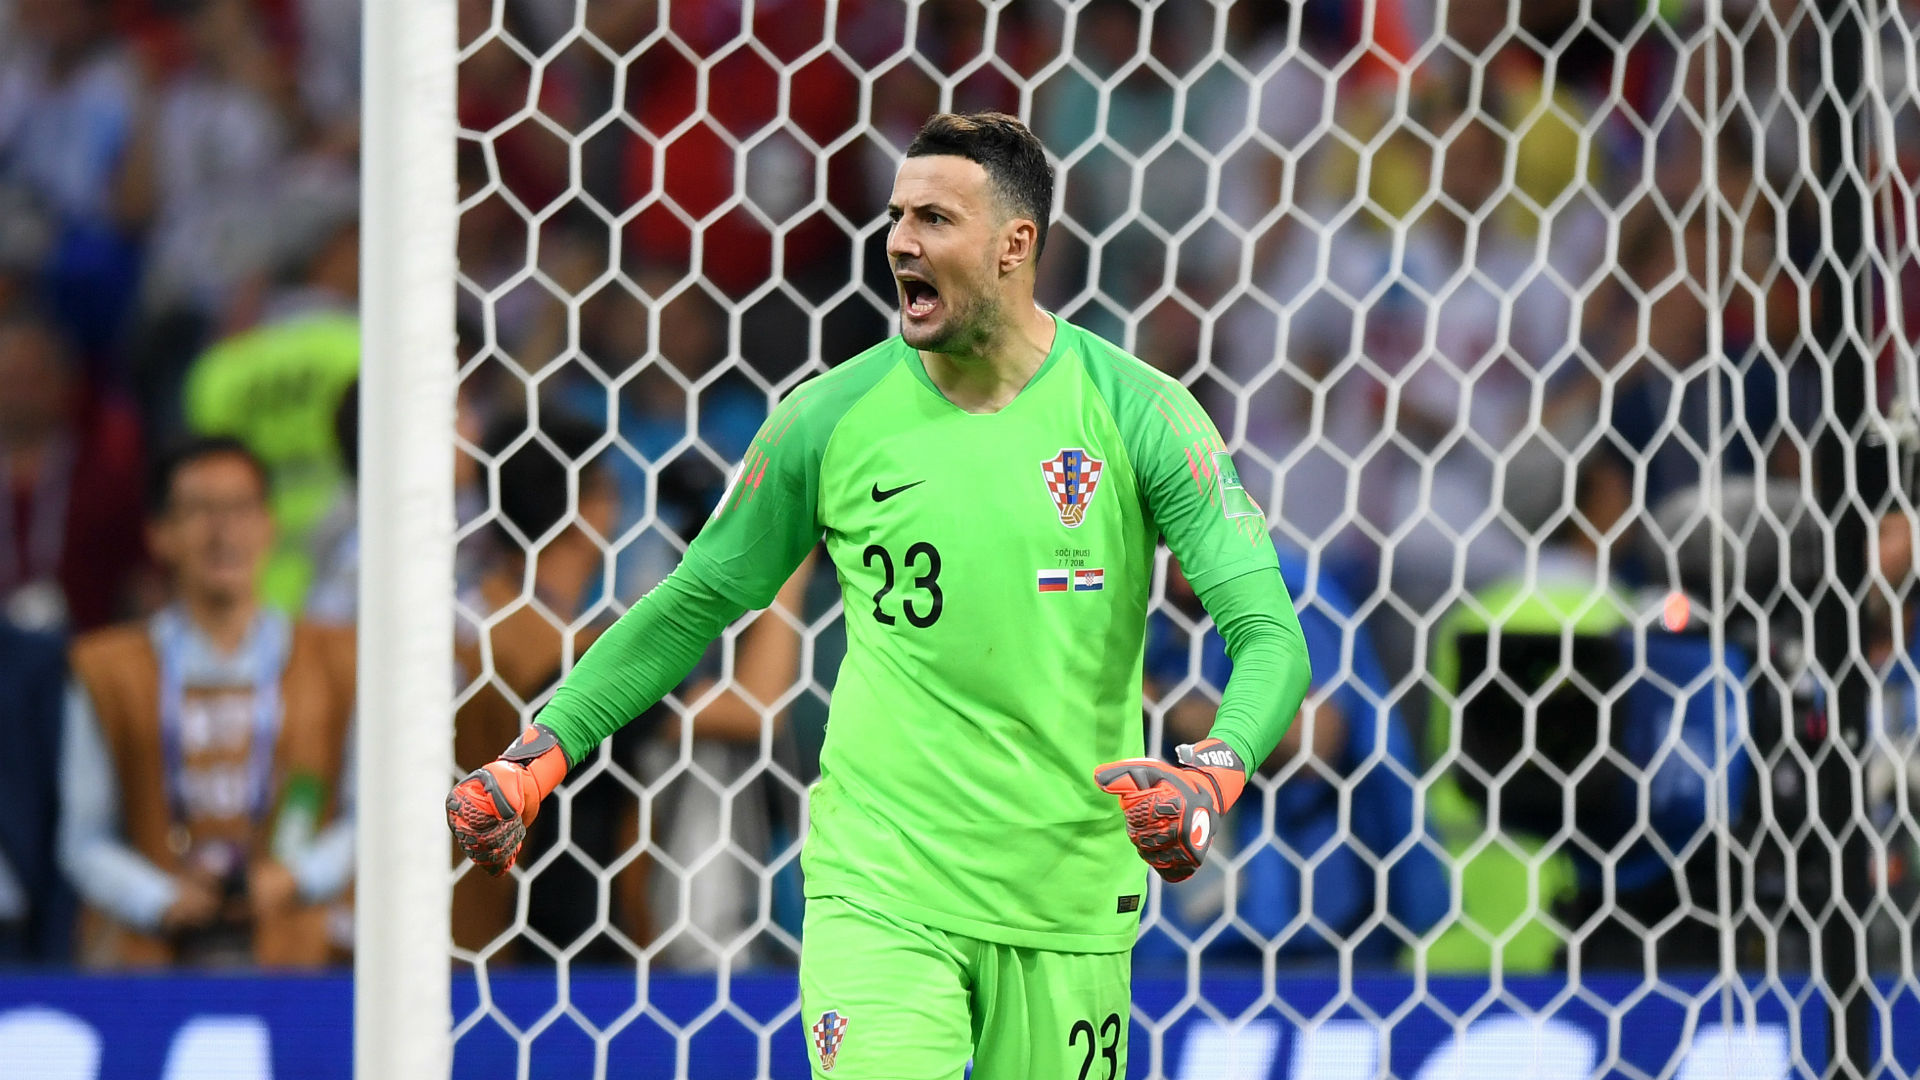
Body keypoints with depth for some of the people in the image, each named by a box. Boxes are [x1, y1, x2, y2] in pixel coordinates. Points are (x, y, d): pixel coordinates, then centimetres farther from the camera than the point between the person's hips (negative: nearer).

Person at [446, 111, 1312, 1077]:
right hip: (878, 882, 0)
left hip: (1065, 909, 0)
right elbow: (697, 602, 12)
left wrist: (1212, 776, -28)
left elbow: (1270, 637, -8)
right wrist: (537, 755, 4)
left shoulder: (1137, 413, -4)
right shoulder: (833, 417, 0)